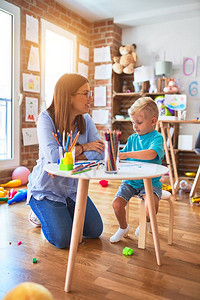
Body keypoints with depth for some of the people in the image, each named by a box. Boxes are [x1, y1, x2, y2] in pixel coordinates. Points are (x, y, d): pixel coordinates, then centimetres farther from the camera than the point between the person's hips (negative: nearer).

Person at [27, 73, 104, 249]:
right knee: (63, 240, -12)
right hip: (46, 189, -5)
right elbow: (53, 155, -34)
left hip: (73, 189, 5)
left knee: (95, 231, 4)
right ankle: (40, 213, 17)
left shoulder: (86, 120, -4)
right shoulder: (46, 118, -19)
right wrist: (83, 147, -20)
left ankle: (64, 214, 29)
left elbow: (99, 153, -14)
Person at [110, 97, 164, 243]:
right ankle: (123, 228, 20)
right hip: (130, 181, 5)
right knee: (117, 203, -13)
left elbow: (151, 154, -30)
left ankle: (146, 222, 10)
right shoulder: (132, 138, 9)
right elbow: (122, 155, 14)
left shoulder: (157, 138, -9)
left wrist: (126, 154, -34)